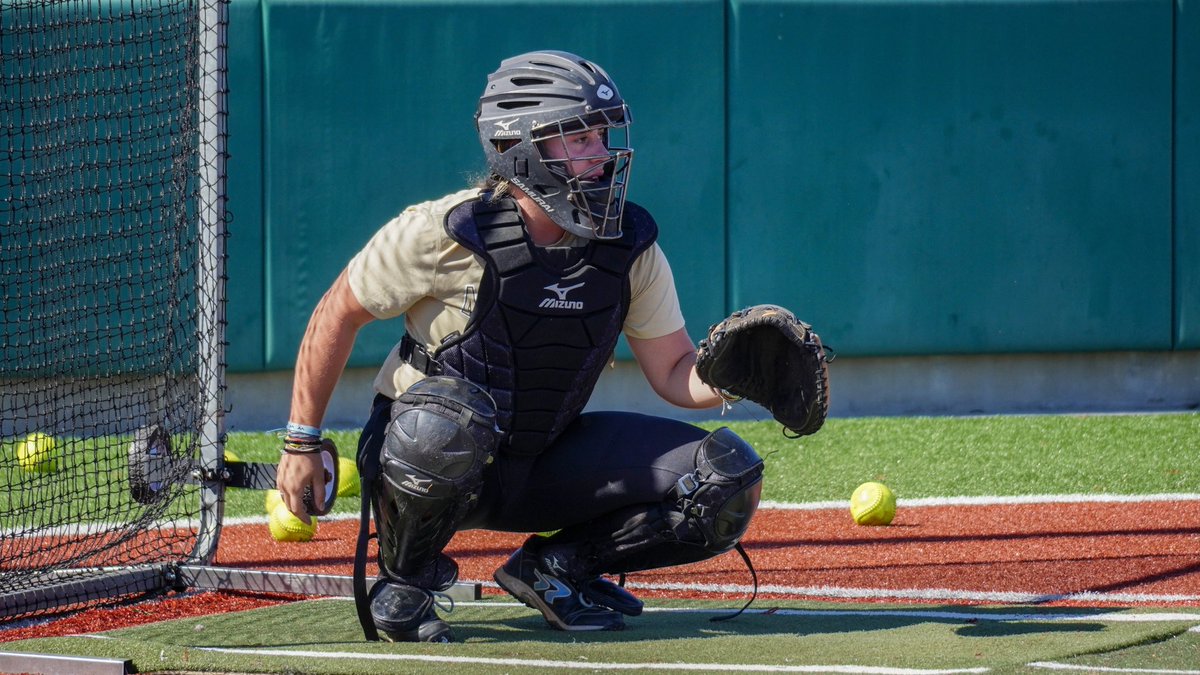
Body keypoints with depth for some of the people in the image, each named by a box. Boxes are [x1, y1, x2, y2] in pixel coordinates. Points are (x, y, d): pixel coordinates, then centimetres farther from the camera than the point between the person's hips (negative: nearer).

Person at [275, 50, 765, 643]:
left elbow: (675, 374, -1)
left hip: (545, 470, 4)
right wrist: (302, 444, -5)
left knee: (730, 477, -12)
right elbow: (338, 314, -7)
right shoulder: (446, 233, -19)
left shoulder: (630, 247, -5)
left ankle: (555, 567, 7)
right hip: (424, 458, -4)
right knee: (445, 415, -42)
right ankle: (404, 585, -12)